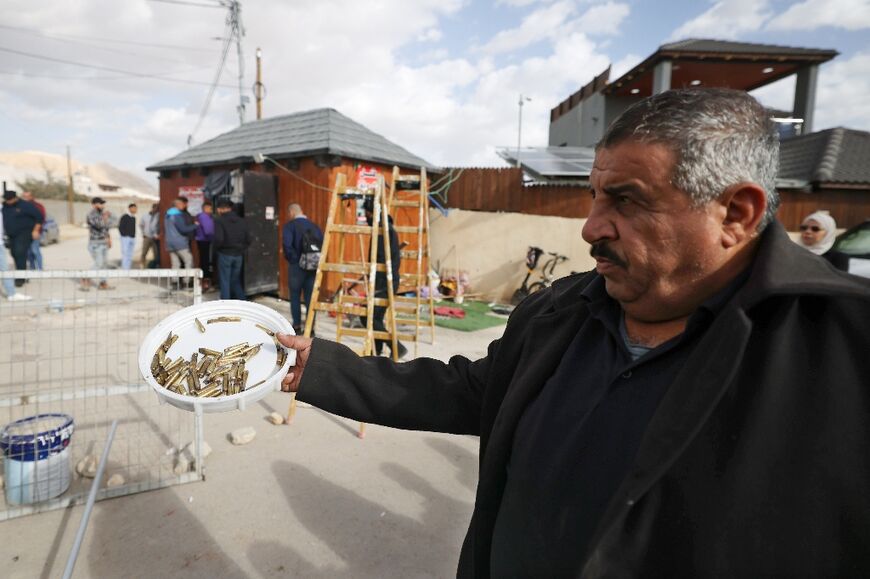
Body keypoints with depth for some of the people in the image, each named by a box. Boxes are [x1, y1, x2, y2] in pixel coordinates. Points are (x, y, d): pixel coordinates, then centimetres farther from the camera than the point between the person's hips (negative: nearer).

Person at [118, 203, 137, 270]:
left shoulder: (134, 218, 14)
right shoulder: (124, 217, -7)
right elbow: (120, 227, -9)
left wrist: (134, 236, 9)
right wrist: (124, 235, -10)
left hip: (132, 238, 7)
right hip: (126, 238, -7)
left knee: (130, 255, 8)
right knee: (125, 254, -9)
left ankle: (128, 268, 12)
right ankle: (125, 269, -9)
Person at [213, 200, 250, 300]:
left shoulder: (219, 221, -10)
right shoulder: (241, 221, 6)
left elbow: (218, 239, -20)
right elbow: (248, 239, 4)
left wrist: (216, 249, -2)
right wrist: (241, 249, 13)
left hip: (225, 254, -5)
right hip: (239, 255, 5)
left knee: (225, 281, 6)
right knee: (236, 280, 16)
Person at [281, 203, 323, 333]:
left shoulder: (290, 225, -6)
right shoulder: (313, 225, 6)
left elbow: (287, 244, -20)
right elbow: (323, 243, 2)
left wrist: (291, 259, -5)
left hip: (297, 265, -3)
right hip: (313, 266, 4)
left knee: (295, 296, 10)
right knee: (310, 297, 9)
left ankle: (297, 326, 14)